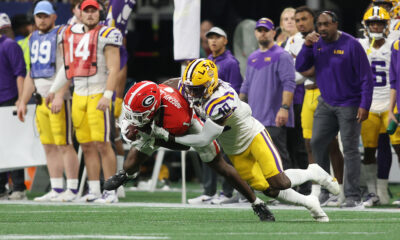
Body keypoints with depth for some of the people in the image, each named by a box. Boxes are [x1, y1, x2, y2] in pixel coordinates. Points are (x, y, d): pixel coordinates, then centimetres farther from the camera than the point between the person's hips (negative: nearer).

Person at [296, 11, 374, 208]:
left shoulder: (351, 45, -12)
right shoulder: (316, 44, 5)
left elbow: (366, 77, -10)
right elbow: (300, 68, 2)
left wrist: (364, 105, -15)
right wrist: (307, 46, -13)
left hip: (349, 106, -6)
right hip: (326, 103, 6)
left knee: (350, 150, -6)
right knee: (317, 144, 1)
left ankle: (353, 197, -5)